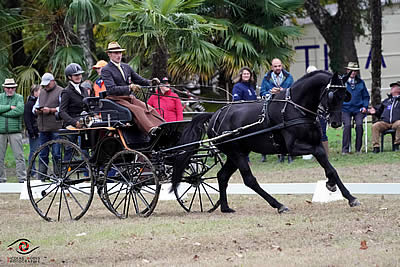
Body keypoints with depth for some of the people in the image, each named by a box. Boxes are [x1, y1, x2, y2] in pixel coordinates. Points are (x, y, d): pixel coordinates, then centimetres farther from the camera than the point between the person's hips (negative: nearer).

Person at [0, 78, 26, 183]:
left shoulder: (19, 98, 6)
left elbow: (20, 110, -12)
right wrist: (10, 107, -12)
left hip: (15, 131, -2)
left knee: (19, 156, -5)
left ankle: (22, 178, -3)